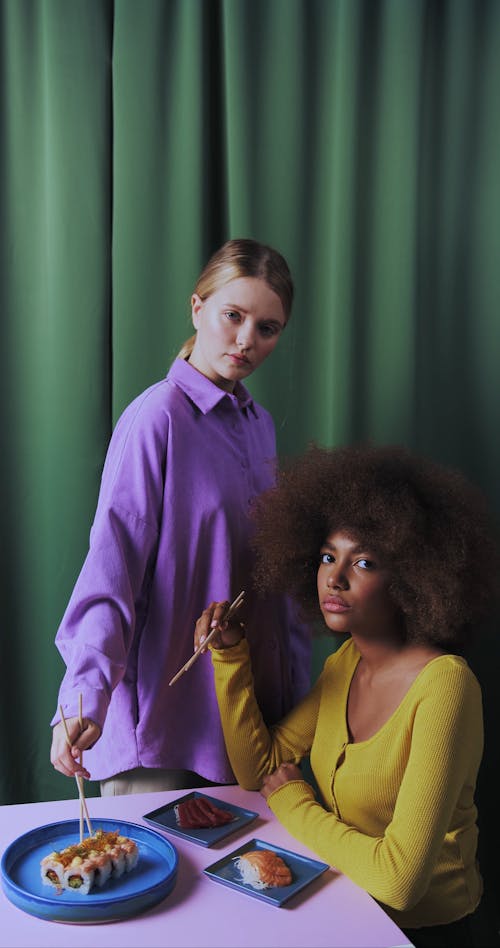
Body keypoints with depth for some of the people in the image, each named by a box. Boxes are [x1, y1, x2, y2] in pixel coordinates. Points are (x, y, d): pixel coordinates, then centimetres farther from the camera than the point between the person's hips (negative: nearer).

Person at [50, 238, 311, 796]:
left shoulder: (260, 424, 9)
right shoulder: (157, 415, -14)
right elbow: (112, 559, -21)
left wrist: (295, 687, 14)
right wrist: (85, 697, -32)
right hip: (163, 710, -6)